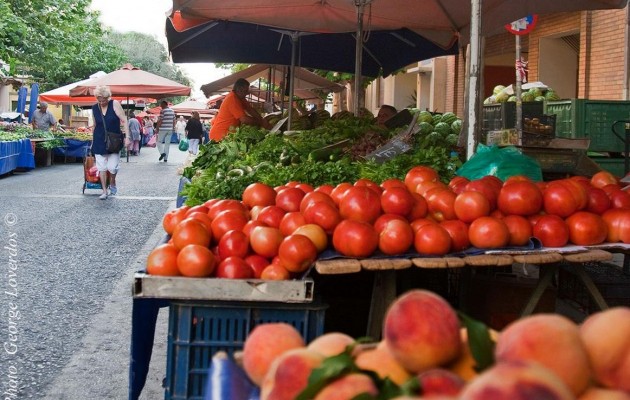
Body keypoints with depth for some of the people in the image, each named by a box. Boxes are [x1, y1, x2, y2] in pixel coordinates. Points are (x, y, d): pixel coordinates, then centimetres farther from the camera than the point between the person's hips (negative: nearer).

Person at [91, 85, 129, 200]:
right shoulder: (94, 108, 2)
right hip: (99, 141, 3)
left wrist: (127, 136, -17)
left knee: (112, 166, -6)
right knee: (101, 167, 1)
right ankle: (104, 191, 11)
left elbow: (124, 120, -10)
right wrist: (92, 142, 14)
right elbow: (95, 125, 12)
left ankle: (112, 184, 24)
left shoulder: (114, 104, -8)